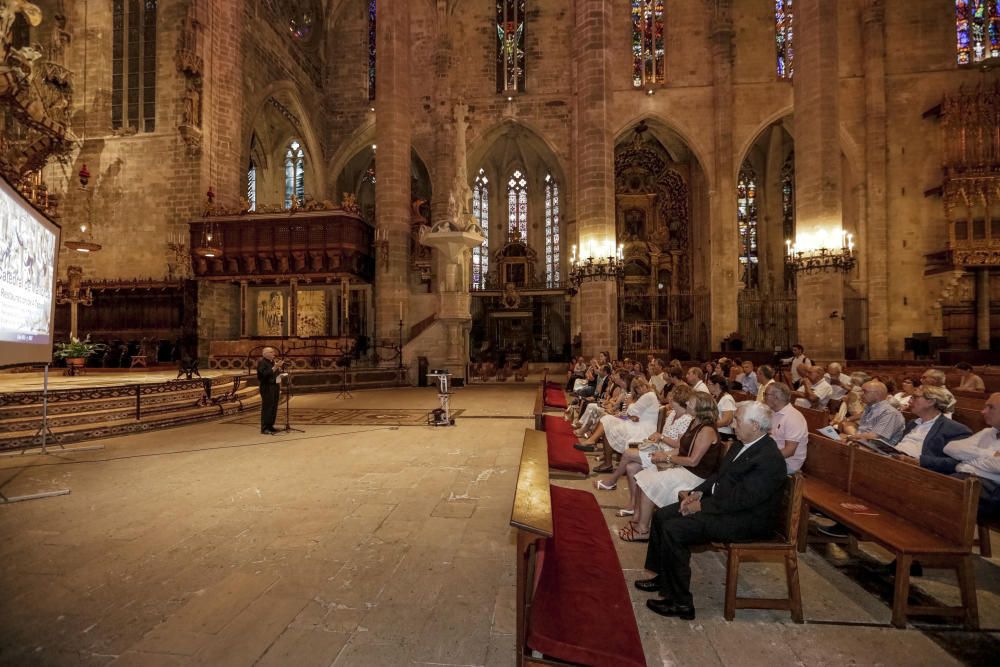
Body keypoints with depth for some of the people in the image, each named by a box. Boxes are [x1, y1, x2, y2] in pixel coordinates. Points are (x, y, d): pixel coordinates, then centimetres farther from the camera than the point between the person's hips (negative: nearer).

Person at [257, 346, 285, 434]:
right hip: (267, 387, -8)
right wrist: (275, 367, -24)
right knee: (267, 407, -8)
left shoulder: (273, 362, 16)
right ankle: (264, 428, -5)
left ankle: (270, 426, 17)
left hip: (275, 386, 8)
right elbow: (265, 374, -21)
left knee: (274, 407, 9)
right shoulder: (262, 362, -9)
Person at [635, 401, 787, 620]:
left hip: (745, 520, -10)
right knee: (661, 516, 5)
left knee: (673, 530, -22)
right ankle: (663, 576, 21)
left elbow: (741, 499, -26)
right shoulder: (742, 445, 8)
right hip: (720, 501, 10)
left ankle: (681, 602, -8)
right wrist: (698, 493, 1)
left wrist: (702, 506, -19)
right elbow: (719, 475, 16)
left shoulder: (769, 459, -23)